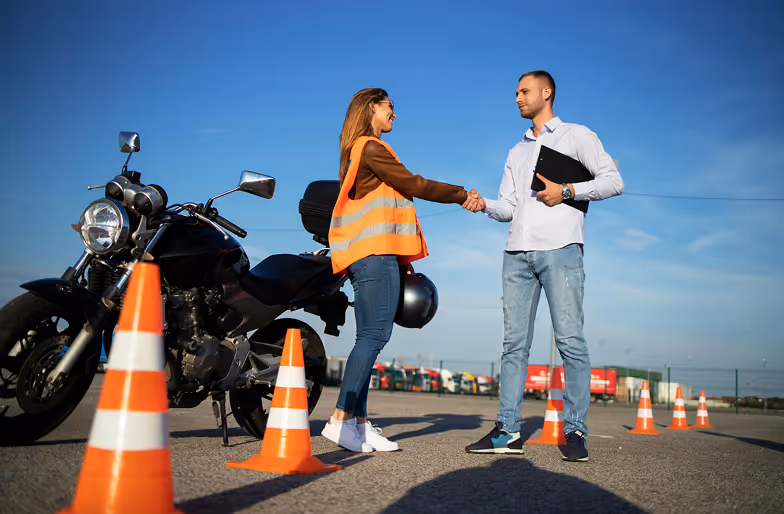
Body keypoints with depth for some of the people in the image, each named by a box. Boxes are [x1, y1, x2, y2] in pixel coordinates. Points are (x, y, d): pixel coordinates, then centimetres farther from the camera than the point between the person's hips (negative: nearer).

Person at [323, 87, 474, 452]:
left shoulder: (360, 151, 26)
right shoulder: (370, 149, -5)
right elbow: (414, 185, -7)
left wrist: (402, 260, 21)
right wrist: (462, 195, 5)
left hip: (372, 256, 10)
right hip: (375, 254, -10)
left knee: (370, 337, 5)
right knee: (374, 335, -14)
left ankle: (358, 422, 4)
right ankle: (340, 418, -17)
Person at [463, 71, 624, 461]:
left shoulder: (576, 136, 11)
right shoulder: (517, 152, 27)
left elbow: (613, 181, 2)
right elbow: (508, 207, 20)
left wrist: (566, 191, -9)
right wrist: (483, 205, -1)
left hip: (560, 249, -5)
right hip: (517, 253, 5)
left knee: (570, 341, -8)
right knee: (514, 343, 1)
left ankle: (575, 431, -3)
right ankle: (508, 431, 1)